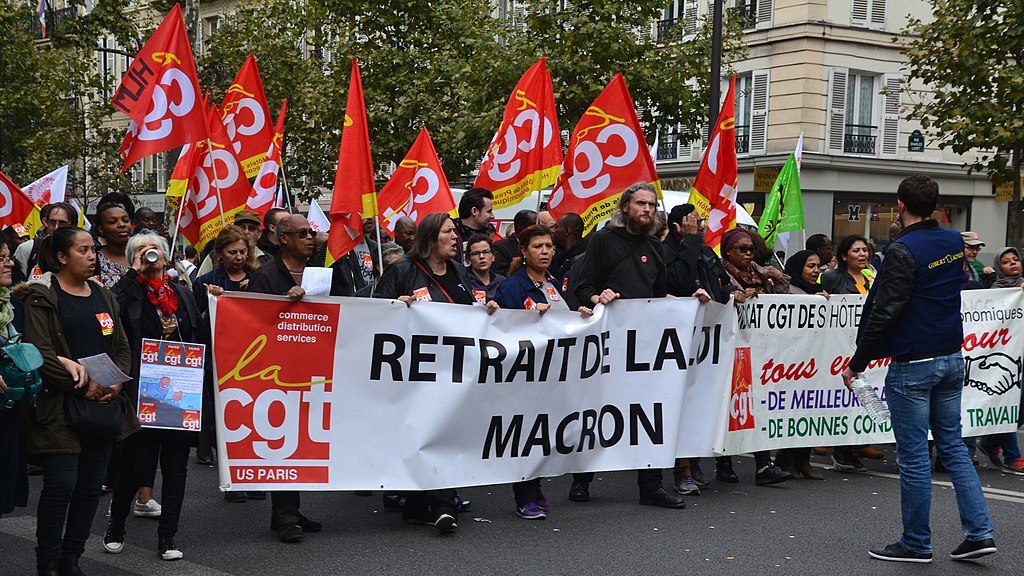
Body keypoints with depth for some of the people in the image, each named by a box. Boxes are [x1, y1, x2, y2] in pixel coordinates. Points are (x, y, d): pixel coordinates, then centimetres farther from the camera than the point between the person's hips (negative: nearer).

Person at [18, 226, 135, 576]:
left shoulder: (104, 297, 16)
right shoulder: (41, 297, -4)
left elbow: (122, 348, 15)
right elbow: (39, 352, -13)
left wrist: (116, 383, -4)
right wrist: (82, 387, -17)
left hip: (104, 404, 6)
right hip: (59, 407, -6)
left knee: (91, 486, 8)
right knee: (61, 485, -8)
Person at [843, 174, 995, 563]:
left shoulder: (904, 251, -17)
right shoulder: (954, 243, 6)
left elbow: (884, 314, -19)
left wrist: (856, 363, -12)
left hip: (913, 365, -8)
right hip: (952, 358, 8)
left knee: (913, 455, 1)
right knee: (952, 446, 15)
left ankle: (916, 543, 9)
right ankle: (979, 532, 10)